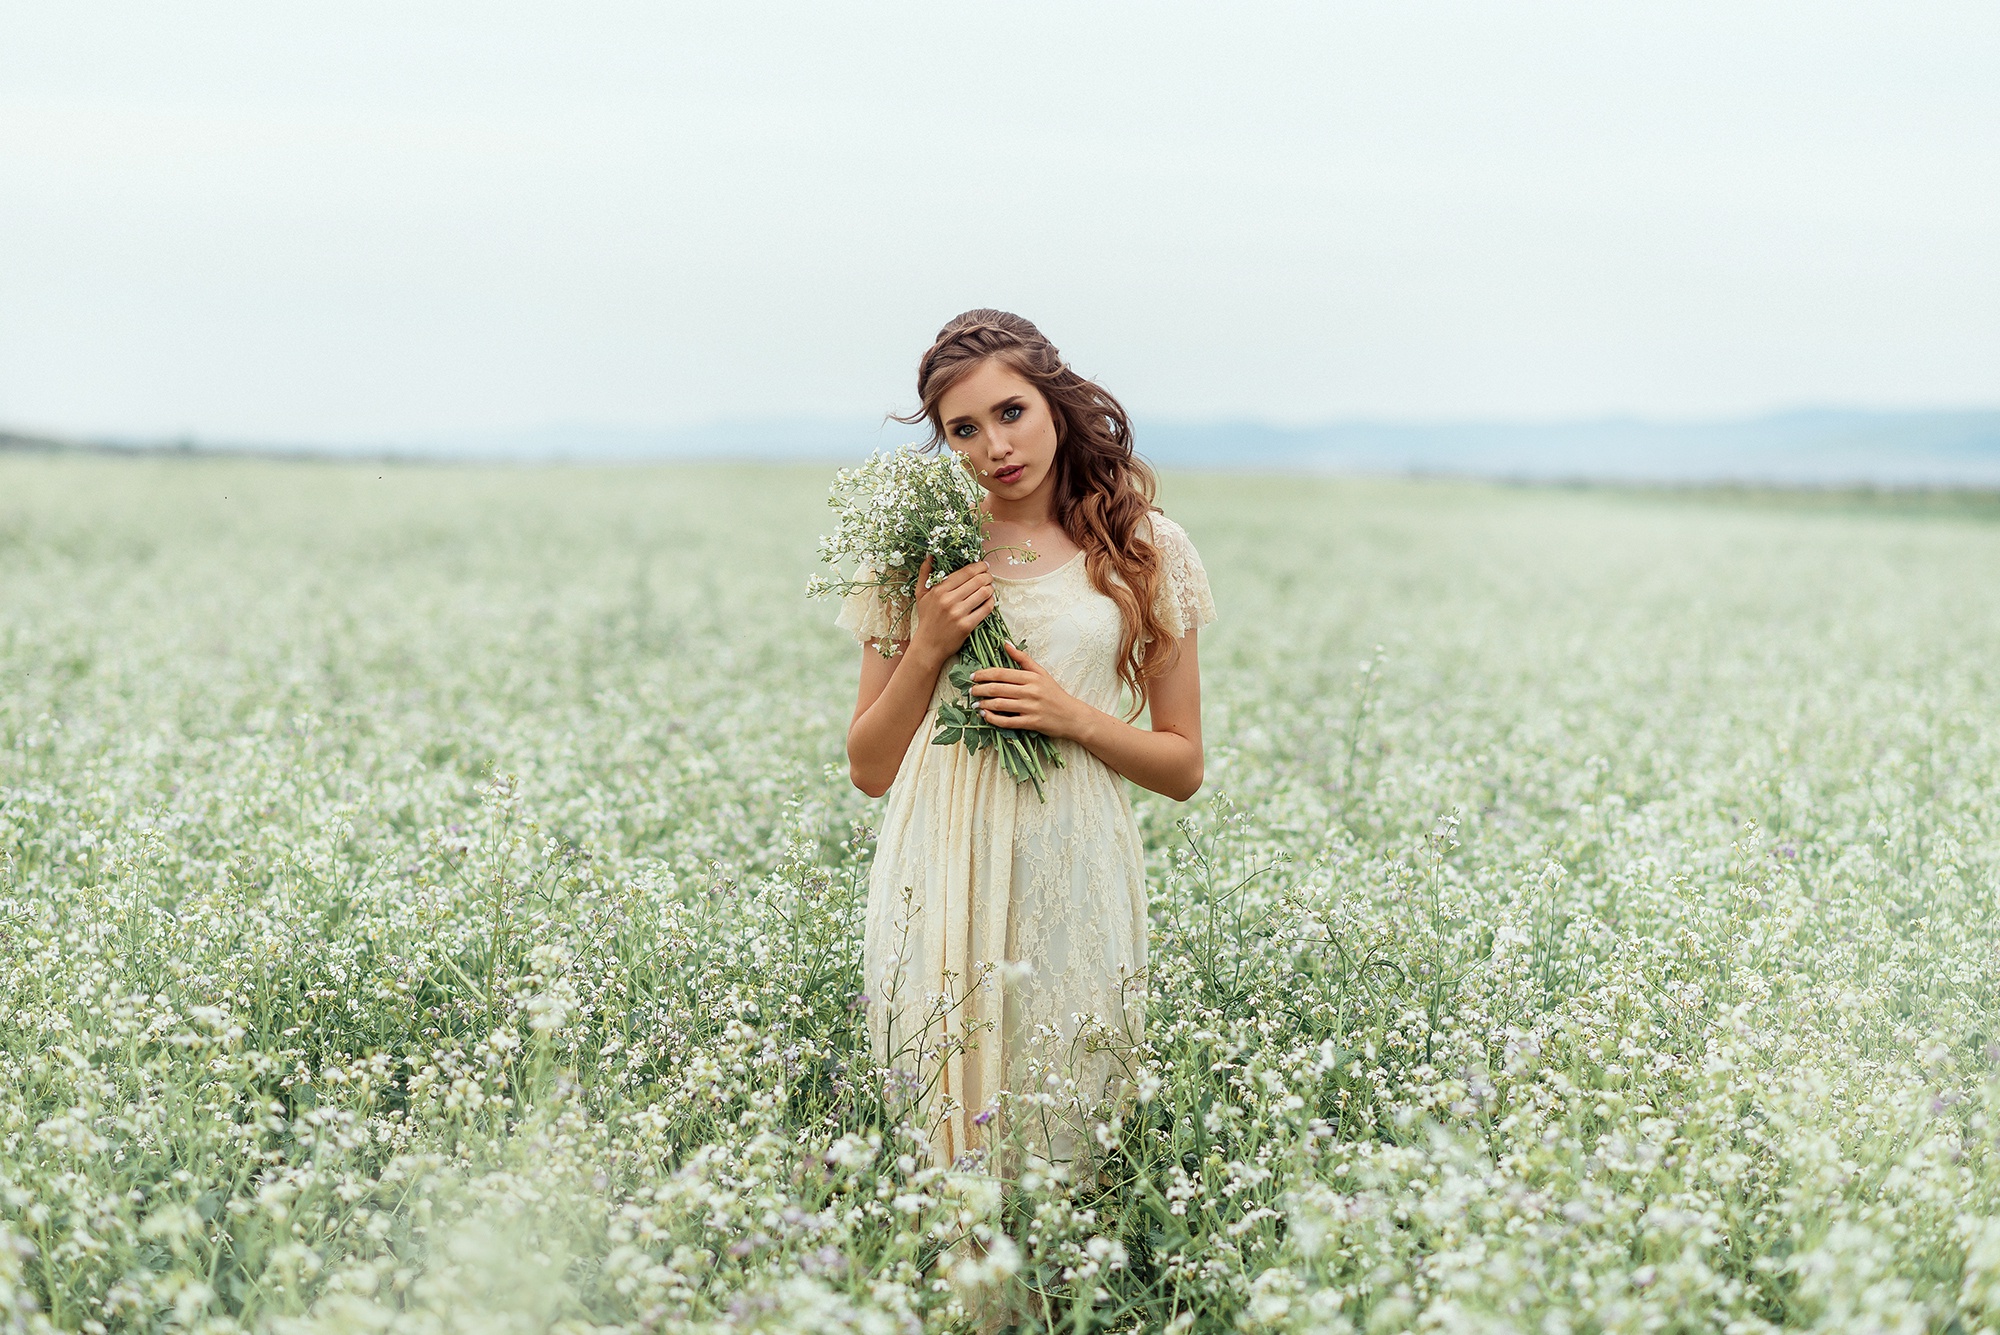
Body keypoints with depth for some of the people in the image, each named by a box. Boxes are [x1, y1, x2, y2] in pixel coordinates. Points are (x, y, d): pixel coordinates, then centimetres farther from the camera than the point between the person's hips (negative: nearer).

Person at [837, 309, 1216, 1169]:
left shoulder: (1148, 553, 4)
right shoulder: (921, 550, 7)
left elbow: (1183, 768, 8)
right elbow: (869, 770, 8)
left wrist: (1072, 717, -9)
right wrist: (927, 649, -6)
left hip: (1073, 893, -1)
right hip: (943, 886, 1)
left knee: (1060, 1143, 2)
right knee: (943, 1140, 2)